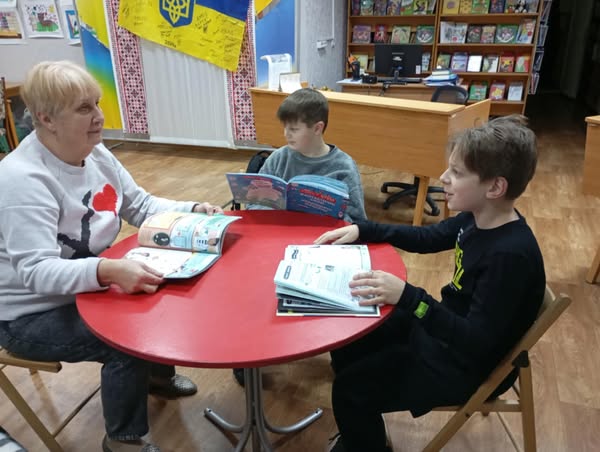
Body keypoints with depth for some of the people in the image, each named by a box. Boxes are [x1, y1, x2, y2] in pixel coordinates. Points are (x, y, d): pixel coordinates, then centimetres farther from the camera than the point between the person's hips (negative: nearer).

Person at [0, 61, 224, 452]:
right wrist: (109, 270, -51)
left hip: (86, 287, 8)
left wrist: (193, 211, -13)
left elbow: (142, 206, 3)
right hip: (32, 314, -7)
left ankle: (158, 373, 28)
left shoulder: (96, 153, -4)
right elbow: (37, 271, -34)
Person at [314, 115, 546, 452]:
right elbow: (427, 238, 10)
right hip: (445, 327, 9)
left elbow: (478, 341, -32)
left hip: (467, 364, -9)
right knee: (346, 340, 11)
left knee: (351, 388, -13)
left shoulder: (510, 255, -32)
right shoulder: (477, 219, -6)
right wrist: (362, 230, 0)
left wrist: (408, 297, -41)